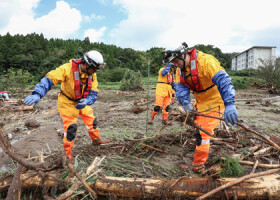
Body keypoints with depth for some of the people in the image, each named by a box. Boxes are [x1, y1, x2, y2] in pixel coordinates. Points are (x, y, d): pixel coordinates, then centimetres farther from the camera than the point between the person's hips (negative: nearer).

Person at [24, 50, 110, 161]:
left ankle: (96, 139, 41)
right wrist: (37, 94, -49)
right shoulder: (68, 69, -30)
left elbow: (94, 92, -13)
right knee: (70, 127, -8)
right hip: (68, 102, -6)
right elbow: (50, 78, -36)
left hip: (82, 102, 6)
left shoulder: (92, 74, -12)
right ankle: (67, 154, 11)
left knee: (91, 120, 15)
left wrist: (86, 101, -34)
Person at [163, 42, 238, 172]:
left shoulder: (206, 61, -27)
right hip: (200, 102, 8)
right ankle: (202, 156, 45)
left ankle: (198, 164, 2)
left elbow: (223, 80, -37)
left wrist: (229, 104, -48)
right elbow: (181, 87, -10)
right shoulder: (180, 70, -1)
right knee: (198, 127, 22)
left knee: (203, 132, -11)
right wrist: (185, 102, -31)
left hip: (214, 100, -8)